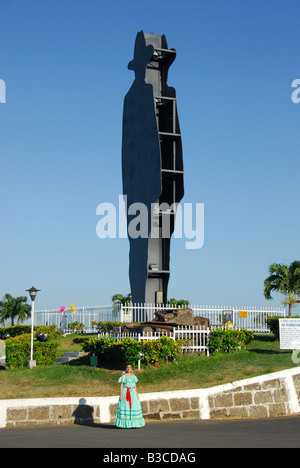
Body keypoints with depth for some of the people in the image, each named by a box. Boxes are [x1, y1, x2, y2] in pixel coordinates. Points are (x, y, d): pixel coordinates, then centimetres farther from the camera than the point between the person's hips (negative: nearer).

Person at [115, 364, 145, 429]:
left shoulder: (133, 375, 11)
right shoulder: (123, 376, -6)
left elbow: (135, 385, 13)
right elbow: (121, 386, -8)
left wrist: (137, 394, 9)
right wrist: (120, 395, -15)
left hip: (133, 393, 5)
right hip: (125, 393, -5)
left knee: (133, 407, 1)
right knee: (125, 407, -5)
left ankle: (131, 423, 9)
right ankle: (124, 424, 1)